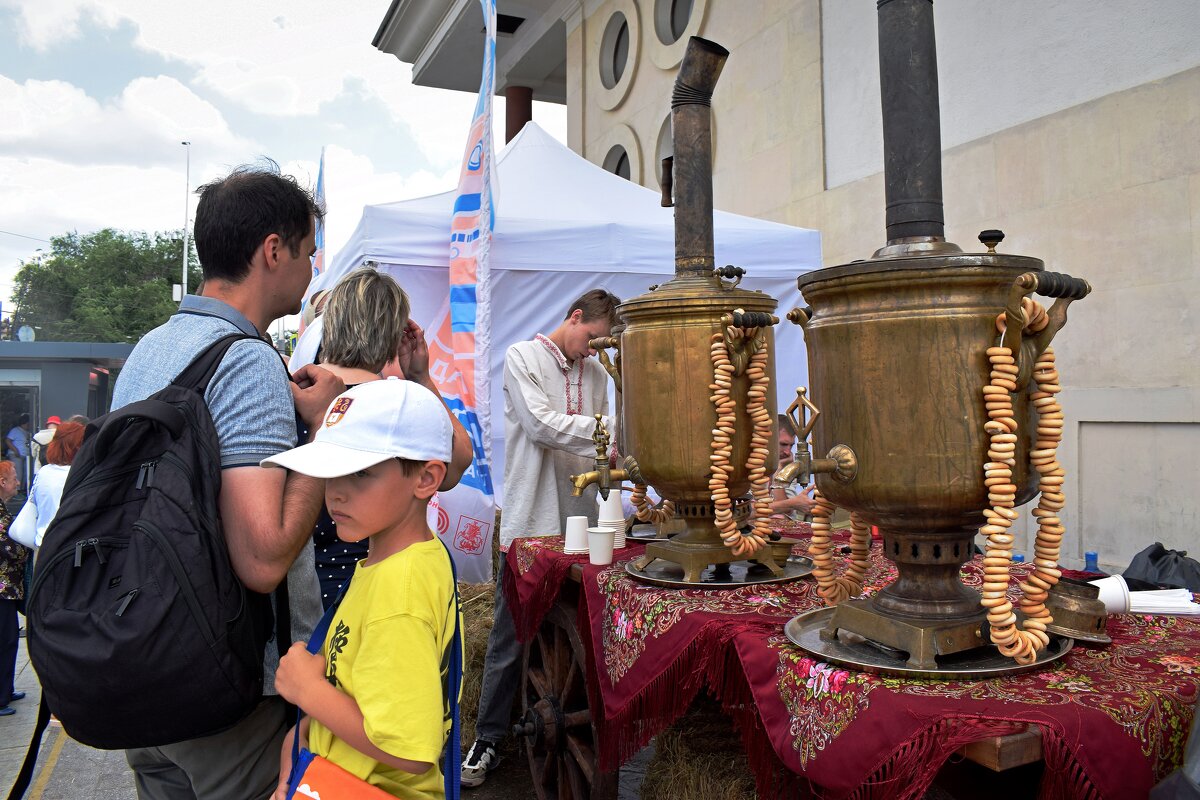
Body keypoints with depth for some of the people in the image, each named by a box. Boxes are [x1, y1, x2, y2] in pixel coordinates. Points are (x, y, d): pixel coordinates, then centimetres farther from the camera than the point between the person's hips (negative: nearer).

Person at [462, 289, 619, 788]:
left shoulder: (596, 372, 13)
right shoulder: (523, 357, 0)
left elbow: (602, 444, 14)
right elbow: (541, 424, -12)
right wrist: (603, 430, -14)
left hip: (581, 520, 5)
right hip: (531, 520, -4)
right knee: (511, 635, 3)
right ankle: (488, 740, 16)